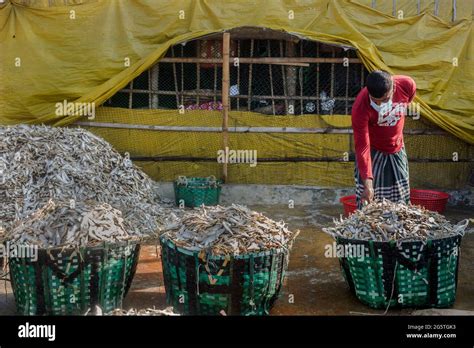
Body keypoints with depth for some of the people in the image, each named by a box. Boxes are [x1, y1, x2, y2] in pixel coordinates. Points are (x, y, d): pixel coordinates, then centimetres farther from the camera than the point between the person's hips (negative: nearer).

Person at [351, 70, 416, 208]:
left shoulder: (407, 85, -22)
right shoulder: (360, 107, -33)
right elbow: (362, 146, -32)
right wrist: (367, 183, -38)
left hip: (397, 150, 4)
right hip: (373, 152, -4)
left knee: (401, 202, 12)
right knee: (369, 203, -6)